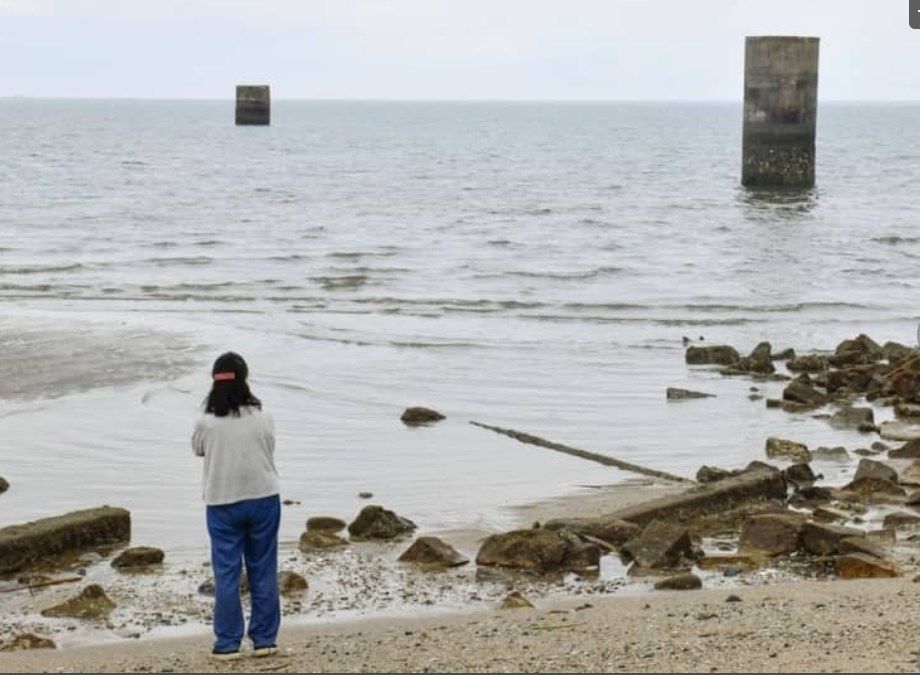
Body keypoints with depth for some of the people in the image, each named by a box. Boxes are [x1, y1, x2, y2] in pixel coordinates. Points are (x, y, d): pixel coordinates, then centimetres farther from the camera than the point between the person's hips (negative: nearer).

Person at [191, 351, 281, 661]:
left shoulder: (205, 423, -10)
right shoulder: (263, 419, -7)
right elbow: (269, 453, 6)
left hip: (222, 504, -1)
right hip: (263, 500, 1)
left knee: (226, 574, 6)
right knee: (263, 571, 10)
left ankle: (227, 644, 8)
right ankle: (264, 640, 14)